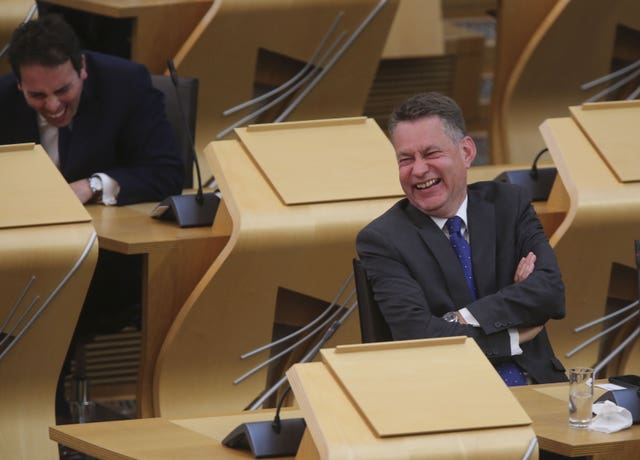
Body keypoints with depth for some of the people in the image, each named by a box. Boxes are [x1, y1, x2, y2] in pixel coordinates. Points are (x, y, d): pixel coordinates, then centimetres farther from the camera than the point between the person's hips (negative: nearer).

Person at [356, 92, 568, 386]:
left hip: (536, 383, 0)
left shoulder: (510, 204, 9)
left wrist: (463, 318, -15)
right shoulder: (381, 240, -1)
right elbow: (416, 332, -14)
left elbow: (551, 291, -5)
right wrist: (515, 336, -10)